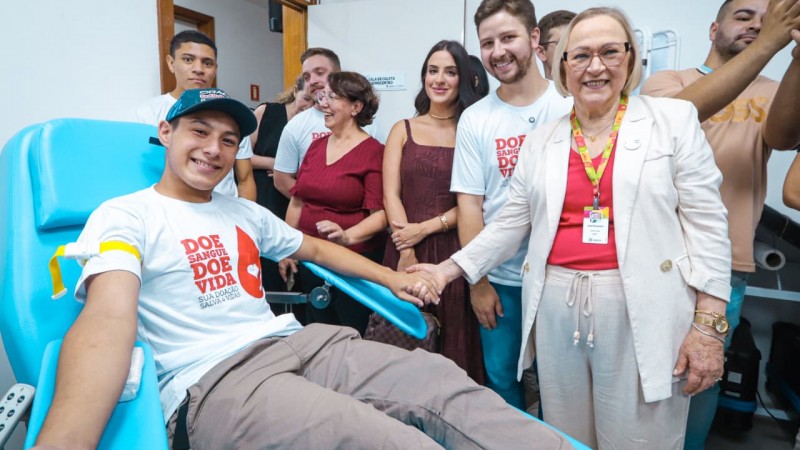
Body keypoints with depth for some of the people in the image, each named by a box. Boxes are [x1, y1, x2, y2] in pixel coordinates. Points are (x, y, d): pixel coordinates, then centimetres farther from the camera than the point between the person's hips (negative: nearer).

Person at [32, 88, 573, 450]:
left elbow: (313, 247, 31)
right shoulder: (125, 216, 1)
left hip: (297, 343, 7)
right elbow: (107, 322, -16)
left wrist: (392, 278, 21)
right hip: (213, 379, -6)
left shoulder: (245, 211, 22)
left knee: (443, 381, -17)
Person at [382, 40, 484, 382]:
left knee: (456, 341, 5)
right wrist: (407, 254, -10)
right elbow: (390, 195, 1)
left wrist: (428, 227, -12)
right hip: (405, 249, 1)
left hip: (456, 249, -1)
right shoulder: (403, 130, 11)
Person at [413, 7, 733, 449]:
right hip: (556, 309, 3)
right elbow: (509, 224, 11)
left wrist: (708, 323, -6)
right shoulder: (540, 140, 9)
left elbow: (705, 224, -1)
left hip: (643, 310, -2)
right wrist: (450, 269, 3)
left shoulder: (674, 119, 3)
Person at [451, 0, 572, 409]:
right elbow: (469, 203, -1)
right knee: (502, 379, 14)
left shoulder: (570, 107, -3)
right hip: (500, 278, 2)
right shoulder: (475, 119, 1)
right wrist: (476, 281, -4)